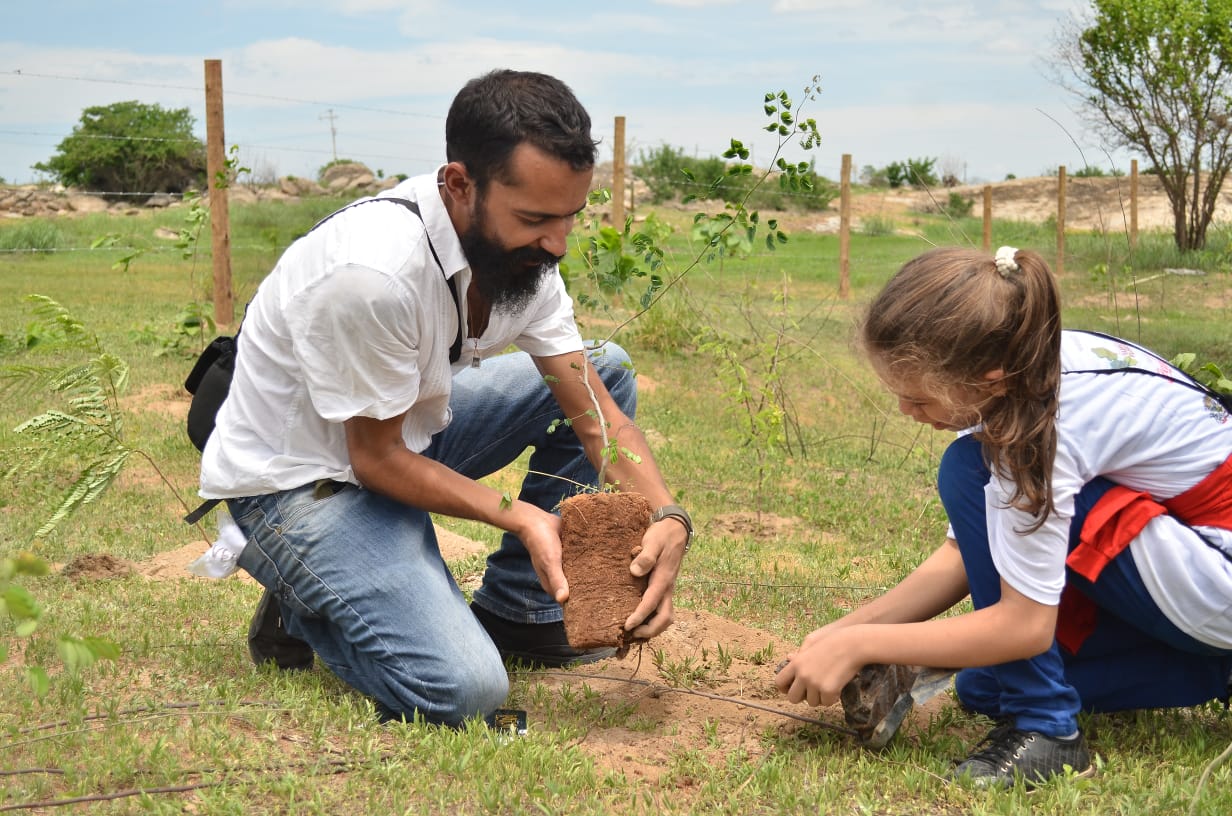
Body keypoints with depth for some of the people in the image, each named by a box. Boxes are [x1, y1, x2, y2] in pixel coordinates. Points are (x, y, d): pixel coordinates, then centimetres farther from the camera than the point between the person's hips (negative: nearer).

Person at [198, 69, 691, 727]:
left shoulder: (522, 248, -9)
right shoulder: (371, 271, -34)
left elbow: (596, 412, -6)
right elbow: (377, 459, -22)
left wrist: (666, 517, -22)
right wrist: (521, 517, -28)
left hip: (410, 431, 9)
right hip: (299, 478, -8)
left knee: (607, 371, 3)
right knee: (463, 689, -26)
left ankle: (516, 611, 8)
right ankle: (304, 610, 5)